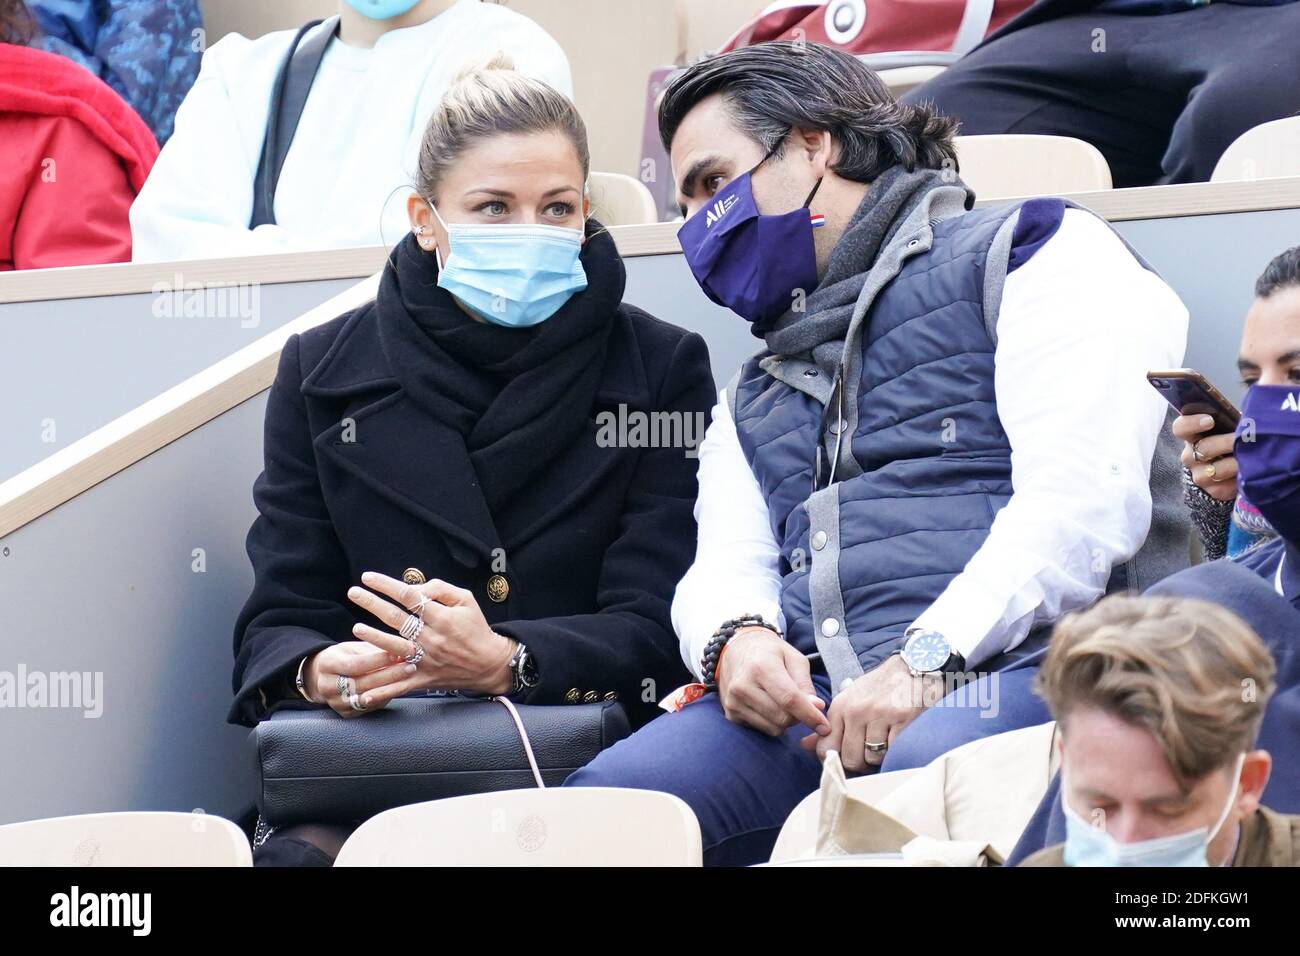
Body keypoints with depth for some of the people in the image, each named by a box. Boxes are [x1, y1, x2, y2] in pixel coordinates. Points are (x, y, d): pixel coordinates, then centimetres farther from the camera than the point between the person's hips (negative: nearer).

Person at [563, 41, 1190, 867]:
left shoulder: (1028, 251, 11)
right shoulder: (755, 394, 35)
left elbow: (1083, 494, -5)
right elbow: (727, 562, 22)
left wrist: (926, 659, -16)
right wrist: (734, 638, -4)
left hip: (1014, 659, -5)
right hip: (811, 699, 5)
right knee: (601, 807, -26)